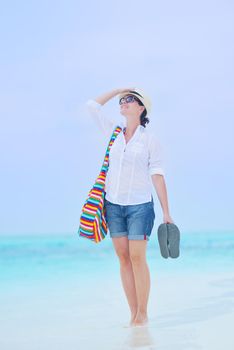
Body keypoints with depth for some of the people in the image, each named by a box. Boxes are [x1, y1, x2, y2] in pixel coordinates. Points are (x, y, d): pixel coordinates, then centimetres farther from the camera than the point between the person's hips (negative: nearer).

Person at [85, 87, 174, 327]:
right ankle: (133, 315, 7)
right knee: (123, 258, 2)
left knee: (137, 258, -8)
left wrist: (166, 212, -7)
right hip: (114, 204, 4)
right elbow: (92, 105, 13)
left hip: (140, 205, -4)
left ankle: (142, 315, 1)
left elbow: (157, 176, -3)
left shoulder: (150, 140, -1)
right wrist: (118, 90, 13)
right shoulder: (114, 132, 10)